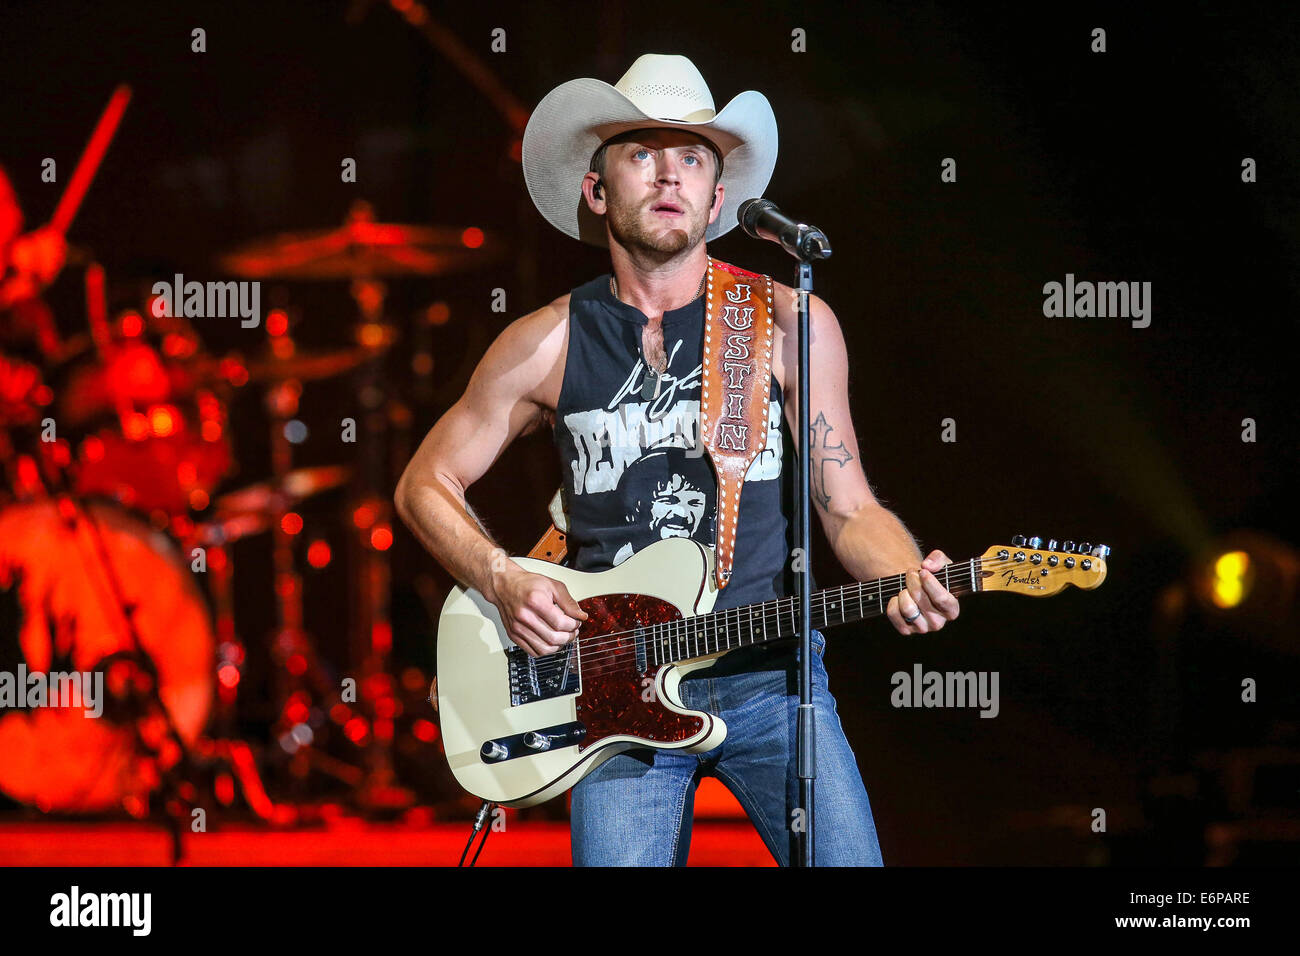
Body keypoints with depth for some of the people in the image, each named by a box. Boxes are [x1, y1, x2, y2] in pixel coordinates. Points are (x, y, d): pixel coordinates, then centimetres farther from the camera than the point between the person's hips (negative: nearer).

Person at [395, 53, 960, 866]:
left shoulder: (789, 327, 4)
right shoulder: (549, 345, 5)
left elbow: (848, 507, 6)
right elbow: (427, 483, 14)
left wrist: (909, 579, -15)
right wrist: (503, 581, -3)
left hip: (771, 681, 0)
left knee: (845, 859, -13)